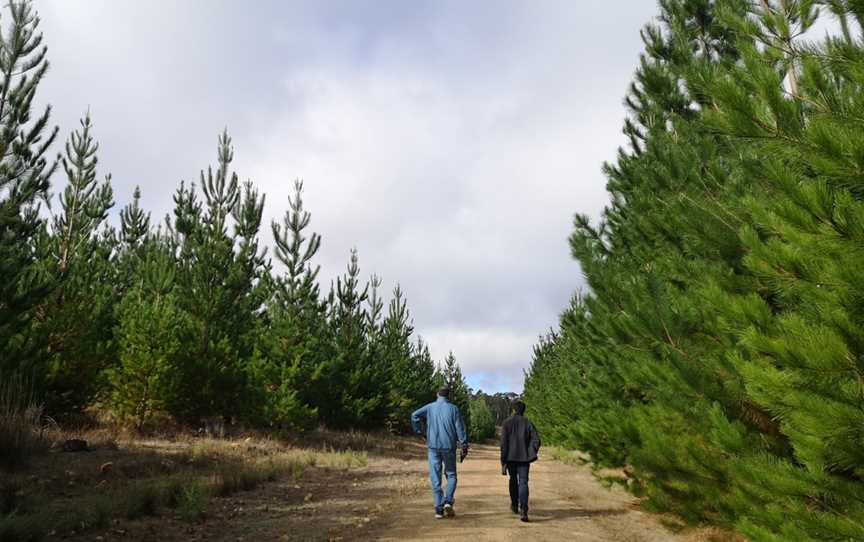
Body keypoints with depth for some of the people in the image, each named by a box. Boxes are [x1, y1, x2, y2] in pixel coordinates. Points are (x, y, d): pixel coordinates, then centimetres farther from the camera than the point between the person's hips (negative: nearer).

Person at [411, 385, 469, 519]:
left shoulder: (430, 407, 4)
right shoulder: (453, 408, 1)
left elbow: (415, 415, -9)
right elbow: (460, 428, -3)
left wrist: (419, 432, 0)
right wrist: (464, 446, -1)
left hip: (433, 446, 1)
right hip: (449, 446, -1)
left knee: (435, 478, 6)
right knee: (451, 475, 14)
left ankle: (439, 509, 4)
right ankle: (448, 501, -6)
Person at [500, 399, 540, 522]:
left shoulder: (507, 423, -3)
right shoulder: (528, 423, 2)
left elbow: (503, 444, -9)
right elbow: (536, 440, -6)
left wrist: (503, 463, -8)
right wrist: (531, 455, 6)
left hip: (510, 457, 0)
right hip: (524, 458, 0)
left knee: (513, 480, 21)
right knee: (523, 483, -2)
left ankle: (514, 505, 36)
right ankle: (524, 510, -19)